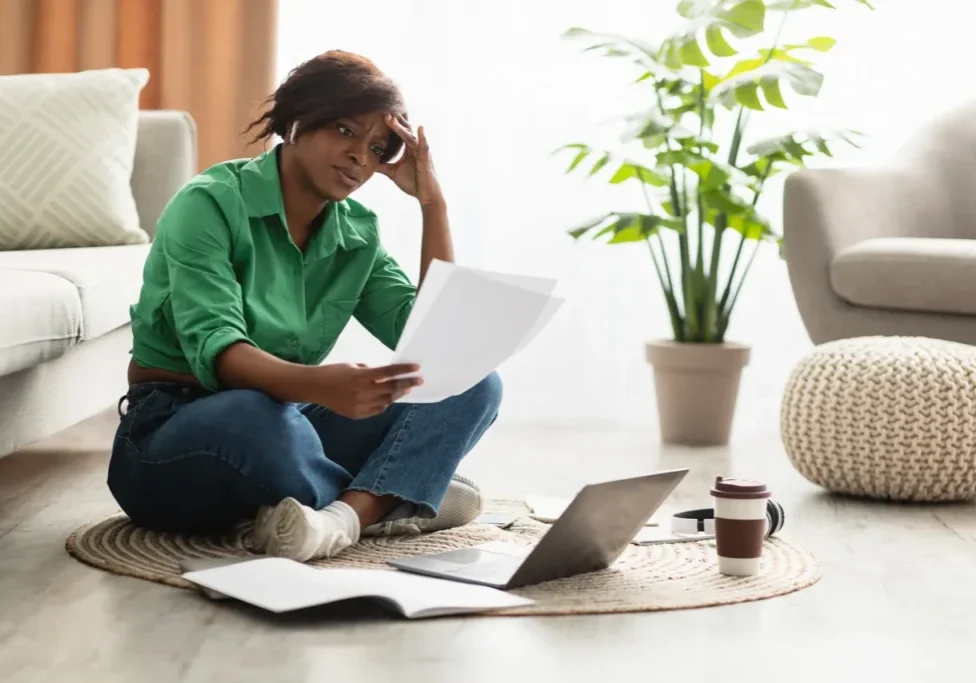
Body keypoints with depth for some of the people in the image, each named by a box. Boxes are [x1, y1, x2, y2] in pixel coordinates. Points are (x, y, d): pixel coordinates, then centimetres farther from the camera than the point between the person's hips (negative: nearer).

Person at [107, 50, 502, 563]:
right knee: (257, 416, -42)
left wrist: (432, 203, -5)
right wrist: (317, 385, -46)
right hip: (176, 438, -6)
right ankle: (390, 499, -13)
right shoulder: (211, 204, -13)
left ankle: (347, 514, -33)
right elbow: (214, 350, -27)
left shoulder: (358, 233, 6)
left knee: (476, 383, -10)